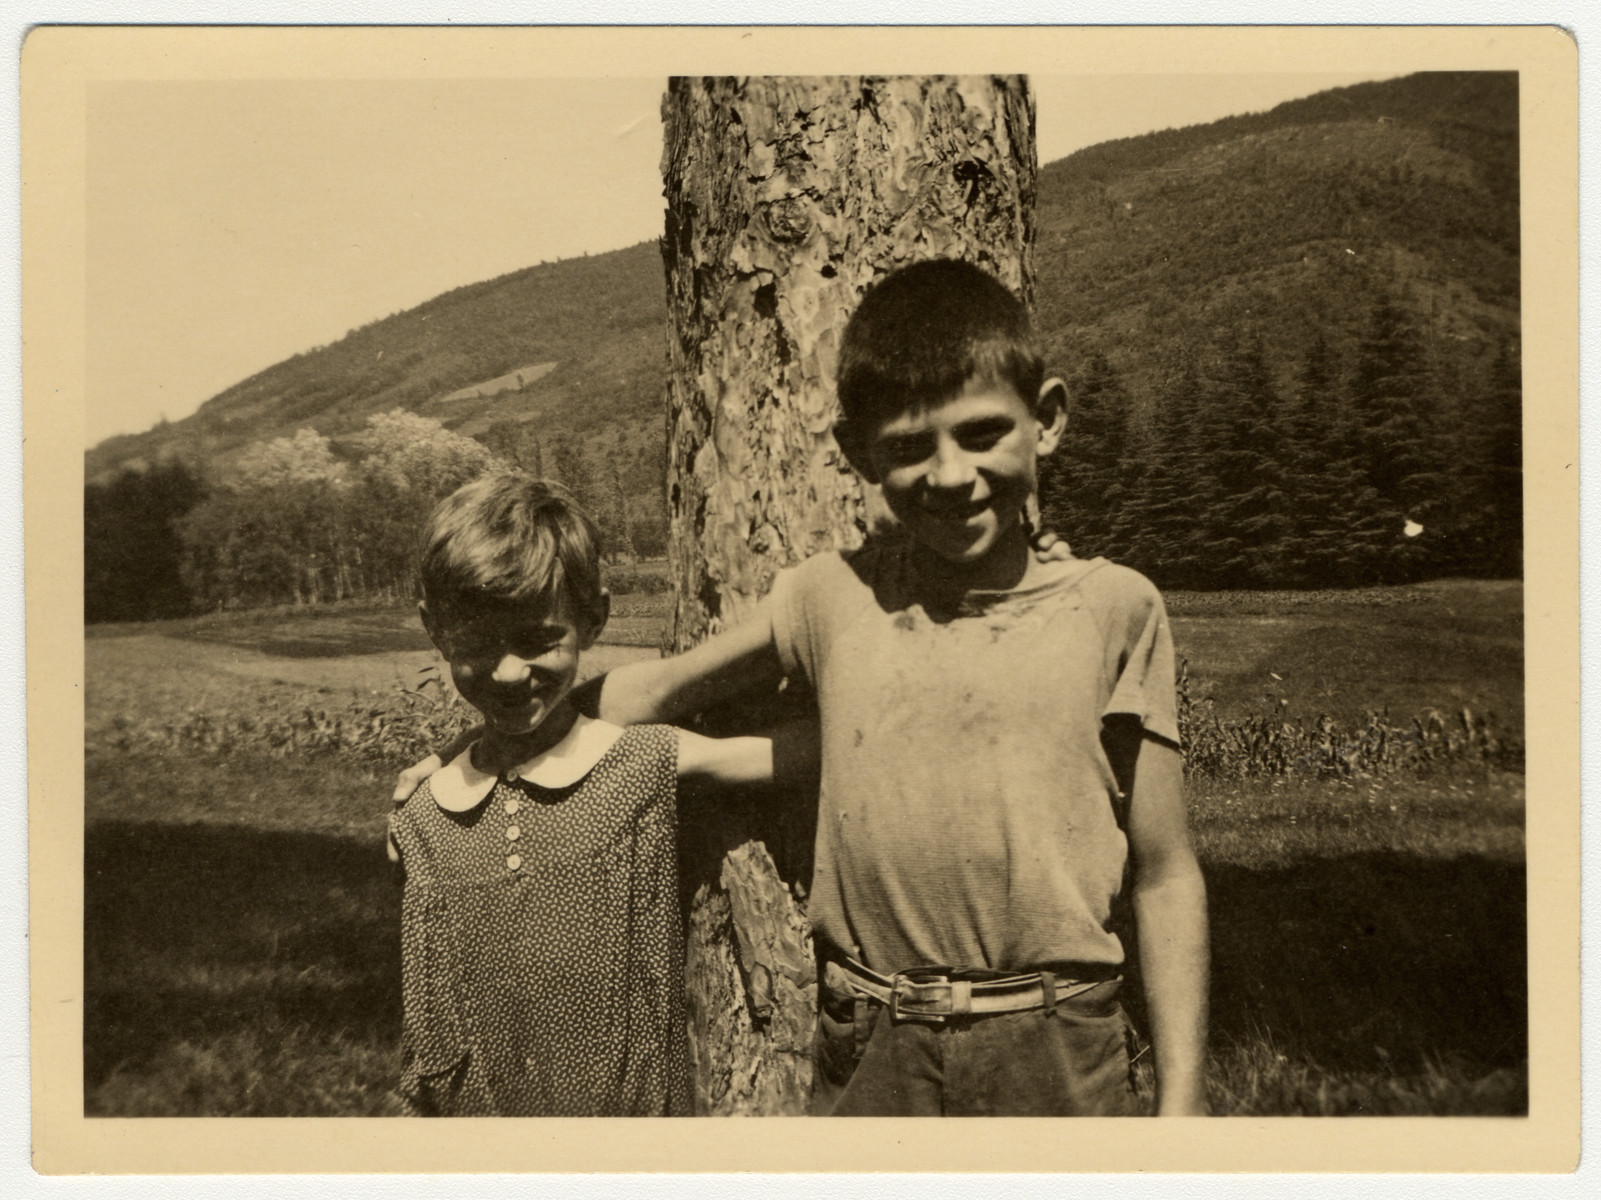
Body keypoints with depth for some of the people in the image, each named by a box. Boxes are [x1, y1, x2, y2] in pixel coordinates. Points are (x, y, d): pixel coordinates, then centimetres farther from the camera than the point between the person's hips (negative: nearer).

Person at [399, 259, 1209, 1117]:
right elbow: (655, 692, 15)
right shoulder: (832, 597, 1)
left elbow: (1164, 875, 0)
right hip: (873, 1058, 1)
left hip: (1062, 1055, -1)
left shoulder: (1112, 609, -3)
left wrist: (1182, 1096, -1)